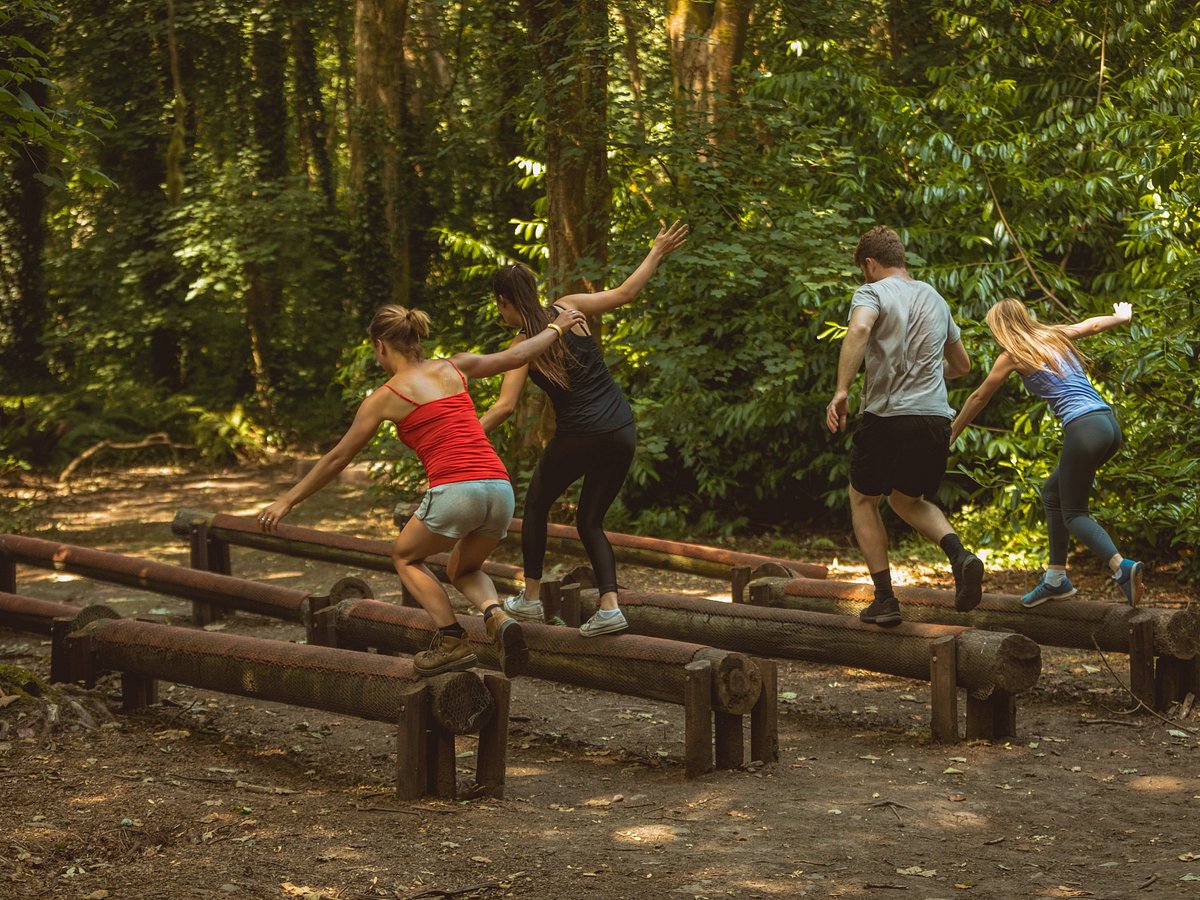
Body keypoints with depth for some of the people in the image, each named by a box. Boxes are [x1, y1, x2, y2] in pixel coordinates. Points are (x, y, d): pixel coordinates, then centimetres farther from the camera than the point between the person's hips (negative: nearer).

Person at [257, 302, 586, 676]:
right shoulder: (454, 368, 18)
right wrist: (556, 328, 48)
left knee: (406, 557, 24)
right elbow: (516, 356, 29)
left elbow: (336, 459, 15)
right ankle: (497, 616, -3)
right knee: (463, 570, 29)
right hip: (500, 489, 5)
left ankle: (453, 641, 6)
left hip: (455, 490, -5)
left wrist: (287, 501, 24)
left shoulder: (385, 398, 8)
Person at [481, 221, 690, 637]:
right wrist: (657, 253, 22)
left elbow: (505, 405, -13)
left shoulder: (523, 344, -5)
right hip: (622, 432, 5)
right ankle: (609, 606, -3)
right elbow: (624, 293, 10)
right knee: (590, 522, 16)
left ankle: (530, 598, 22)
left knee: (536, 504, 22)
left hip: (579, 438, -5)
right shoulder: (568, 308, 5)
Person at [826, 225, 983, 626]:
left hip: (887, 416, -5)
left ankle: (885, 600, 8)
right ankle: (959, 555, -4)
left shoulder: (872, 293, -1)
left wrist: (841, 391, -28)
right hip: (936, 419, 5)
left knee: (863, 499, 17)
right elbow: (962, 365, 30)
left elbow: (859, 329, -26)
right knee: (908, 500, 25)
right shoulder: (935, 299, 18)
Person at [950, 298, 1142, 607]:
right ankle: (1056, 578, 21)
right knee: (1052, 493, 21)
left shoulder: (1012, 356, 2)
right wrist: (1122, 317, 59)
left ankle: (1121, 567, -24)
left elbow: (979, 398, 13)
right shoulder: (1055, 336, 19)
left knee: (1074, 513, 1)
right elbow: (1094, 324, 38)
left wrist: (952, 434, 25)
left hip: (1084, 429, -8)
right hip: (1109, 423, 8)